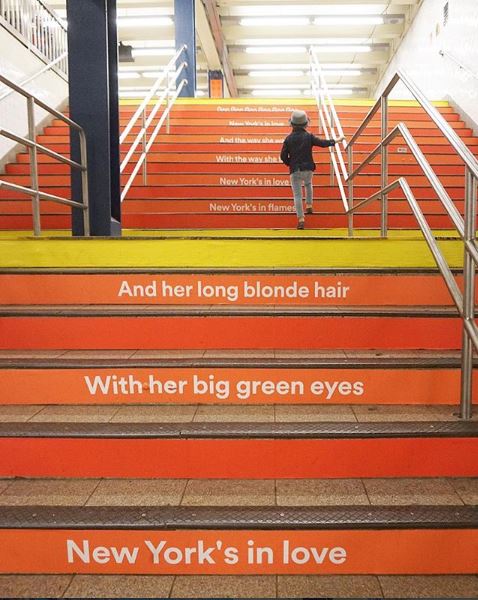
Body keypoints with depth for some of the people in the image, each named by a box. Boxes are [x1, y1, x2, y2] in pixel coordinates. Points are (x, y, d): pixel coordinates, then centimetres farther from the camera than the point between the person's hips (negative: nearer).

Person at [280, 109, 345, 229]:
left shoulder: (289, 138, -3)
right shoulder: (309, 137, -5)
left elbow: (283, 156, -2)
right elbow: (323, 143, -1)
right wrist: (336, 141, 13)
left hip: (295, 170, -1)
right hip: (308, 169, 1)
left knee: (297, 195, 1)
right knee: (308, 184, 34)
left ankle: (301, 219, -4)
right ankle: (309, 206, 33)